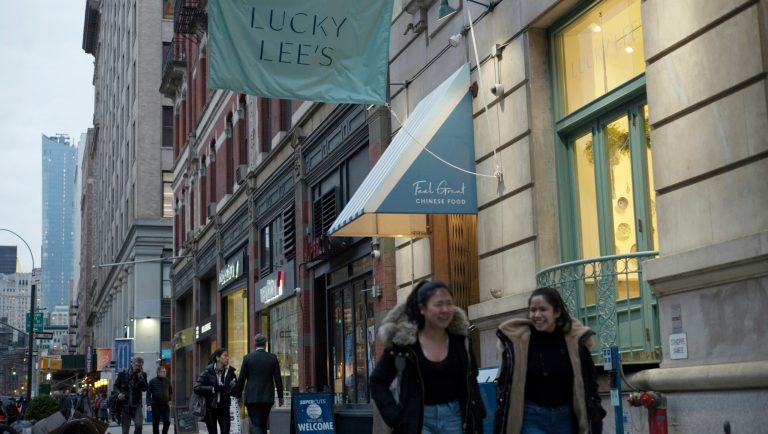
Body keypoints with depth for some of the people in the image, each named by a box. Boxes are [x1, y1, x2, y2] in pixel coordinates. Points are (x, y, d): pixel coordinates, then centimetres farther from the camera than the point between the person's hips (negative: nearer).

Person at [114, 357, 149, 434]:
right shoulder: (123, 374, 1)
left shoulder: (142, 375, 1)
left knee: (139, 425, -22)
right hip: (124, 405, 1)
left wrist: (140, 377, -18)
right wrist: (119, 393, -10)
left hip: (137, 405, -1)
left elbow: (144, 389, -9)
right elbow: (116, 385, 10)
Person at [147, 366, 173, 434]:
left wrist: (168, 398, 10)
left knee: (167, 422, -4)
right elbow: (148, 393, -5)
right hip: (156, 405, -2)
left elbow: (171, 391, 21)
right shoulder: (153, 381, -3)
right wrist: (149, 404, -14)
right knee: (155, 424, 4)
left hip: (165, 405, 2)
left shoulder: (167, 380, 7)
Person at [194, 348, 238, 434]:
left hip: (224, 408, 2)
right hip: (210, 409, -2)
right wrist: (213, 389, -23)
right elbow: (196, 388, -18)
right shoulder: (208, 371, -9)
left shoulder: (229, 371, -2)